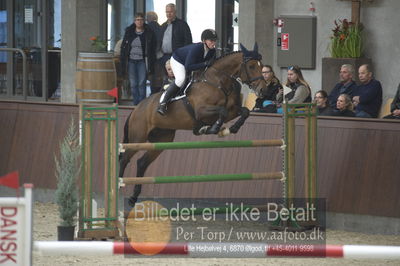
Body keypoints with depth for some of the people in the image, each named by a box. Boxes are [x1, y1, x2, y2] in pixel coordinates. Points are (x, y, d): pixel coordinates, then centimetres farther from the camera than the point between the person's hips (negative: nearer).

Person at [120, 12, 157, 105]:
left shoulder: (149, 33, 2)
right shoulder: (129, 32, 9)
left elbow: (153, 49, 3)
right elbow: (123, 47, 11)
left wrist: (151, 64, -4)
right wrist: (122, 62, 5)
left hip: (142, 62, -3)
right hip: (131, 61, 3)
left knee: (141, 83, -9)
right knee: (133, 84, 3)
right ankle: (136, 103, 9)